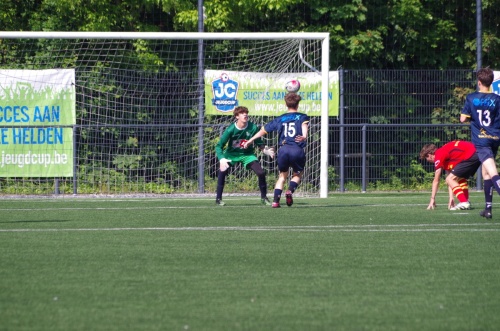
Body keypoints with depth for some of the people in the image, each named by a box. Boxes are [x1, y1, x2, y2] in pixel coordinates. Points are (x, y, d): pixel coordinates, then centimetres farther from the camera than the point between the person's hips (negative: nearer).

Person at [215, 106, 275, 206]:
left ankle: (264, 198, 11)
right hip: (231, 154, -2)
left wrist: (266, 150, -21)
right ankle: (218, 198, -10)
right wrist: (221, 159, -36)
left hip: (247, 154, 2)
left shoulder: (253, 128, -18)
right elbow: (219, 146, -20)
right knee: (223, 171, -25)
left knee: (261, 172, -13)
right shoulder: (231, 129, -23)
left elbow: (259, 143, -1)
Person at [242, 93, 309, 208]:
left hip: (283, 149, 2)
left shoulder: (280, 119, 23)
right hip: (298, 150, -2)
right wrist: (304, 136, -30)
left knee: (282, 175, 20)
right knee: (298, 174, 19)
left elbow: (263, 130, 28)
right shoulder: (303, 117, 15)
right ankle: (290, 191, -9)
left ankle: (276, 200, 7)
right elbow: (304, 125, -9)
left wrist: (250, 141, 40)